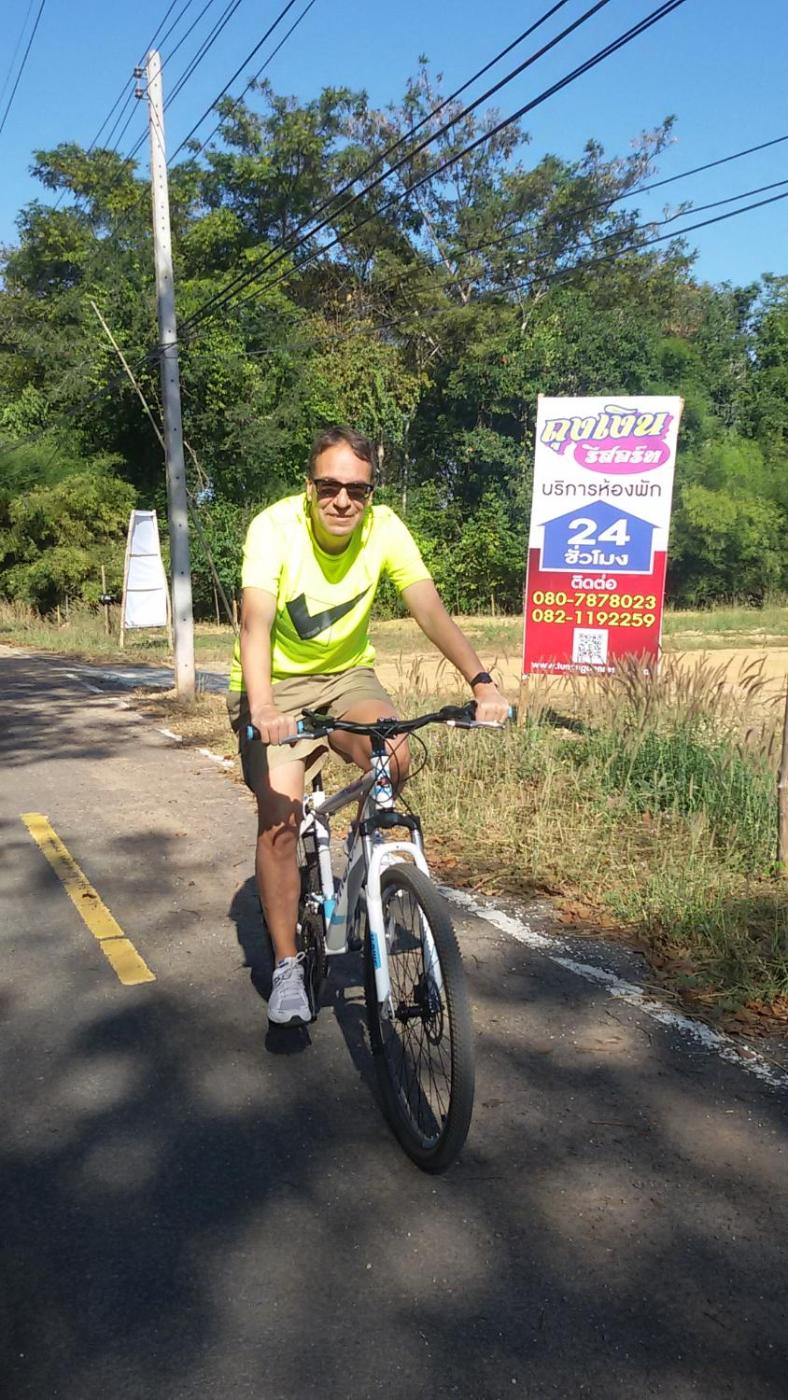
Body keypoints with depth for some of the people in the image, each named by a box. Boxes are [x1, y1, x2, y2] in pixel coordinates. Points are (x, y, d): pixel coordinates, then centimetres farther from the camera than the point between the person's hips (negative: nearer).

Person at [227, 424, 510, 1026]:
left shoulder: (385, 529, -14)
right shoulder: (274, 528, -22)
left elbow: (431, 610, -23)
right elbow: (256, 621, -34)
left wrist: (482, 682, -38)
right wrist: (263, 709, -50)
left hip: (347, 673, 2)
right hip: (276, 682, -2)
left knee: (396, 760, -26)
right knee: (280, 814, -16)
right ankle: (287, 967, -1)